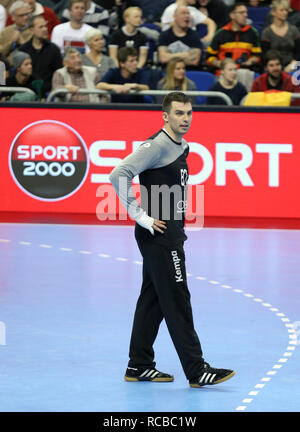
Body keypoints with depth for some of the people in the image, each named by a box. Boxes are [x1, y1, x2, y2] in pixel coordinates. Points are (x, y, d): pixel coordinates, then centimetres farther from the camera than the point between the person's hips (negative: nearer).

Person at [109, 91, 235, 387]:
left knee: (152, 299, 13)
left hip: (171, 233, 9)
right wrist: (141, 217, -21)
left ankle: (139, 366, 19)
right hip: (159, 233, -9)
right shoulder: (157, 145, -15)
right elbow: (118, 176, -23)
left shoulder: (181, 147, 14)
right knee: (177, 301, -8)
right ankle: (196, 371, -8)